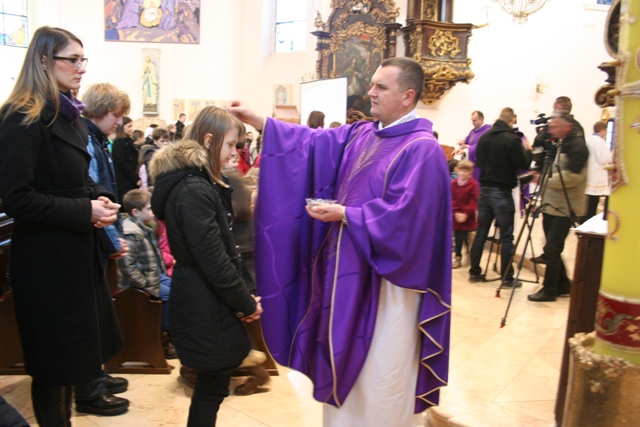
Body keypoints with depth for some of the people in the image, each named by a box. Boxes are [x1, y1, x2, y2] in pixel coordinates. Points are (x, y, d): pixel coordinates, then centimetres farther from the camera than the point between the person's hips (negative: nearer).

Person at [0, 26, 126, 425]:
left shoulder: (71, 115, 12)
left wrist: (100, 198, 1)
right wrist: (84, 211, -22)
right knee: (54, 350, 6)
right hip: (46, 256, -9)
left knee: (76, 342, 19)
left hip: (78, 248, 9)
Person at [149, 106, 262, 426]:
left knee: (213, 382, 19)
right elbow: (212, 260, -22)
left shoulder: (205, 183, 11)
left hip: (208, 302, 9)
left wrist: (248, 291, 4)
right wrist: (246, 302, -12)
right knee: (213, 385, 6)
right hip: (205, 306, -9)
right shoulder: (194, 190, -20)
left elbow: (228, 248, 12)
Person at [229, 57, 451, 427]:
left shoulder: (422, 149, -15)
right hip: (351, 270, 8)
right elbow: (313, 142, 4)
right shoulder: (361, 135, 9)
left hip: (386, 277, -7)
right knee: (349, 359, 19)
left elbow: (402, 212, -23)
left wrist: (345, 214, -19)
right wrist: (256, 120, -1)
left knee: (381, 370, 7)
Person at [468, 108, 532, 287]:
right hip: (502, 192, -6)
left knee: (481, 233, 12)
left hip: (484, 190, 6)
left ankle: (474, 272, 18)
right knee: (506, 237, 2)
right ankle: (507, 278, 7)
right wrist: (528, 150, 8)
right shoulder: (512, 139, -14)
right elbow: (523, 164, -9)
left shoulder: (484, 137, 4)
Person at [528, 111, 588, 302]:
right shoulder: (558, 144, 14)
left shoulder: (577, 145, -13)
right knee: (553, 250, 14)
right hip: (551, 204, 9)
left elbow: (572, 177, -21)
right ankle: (563, 284, 27)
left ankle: (549, 289, 4)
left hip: (565, 208, -9)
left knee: (551, 250, -6)